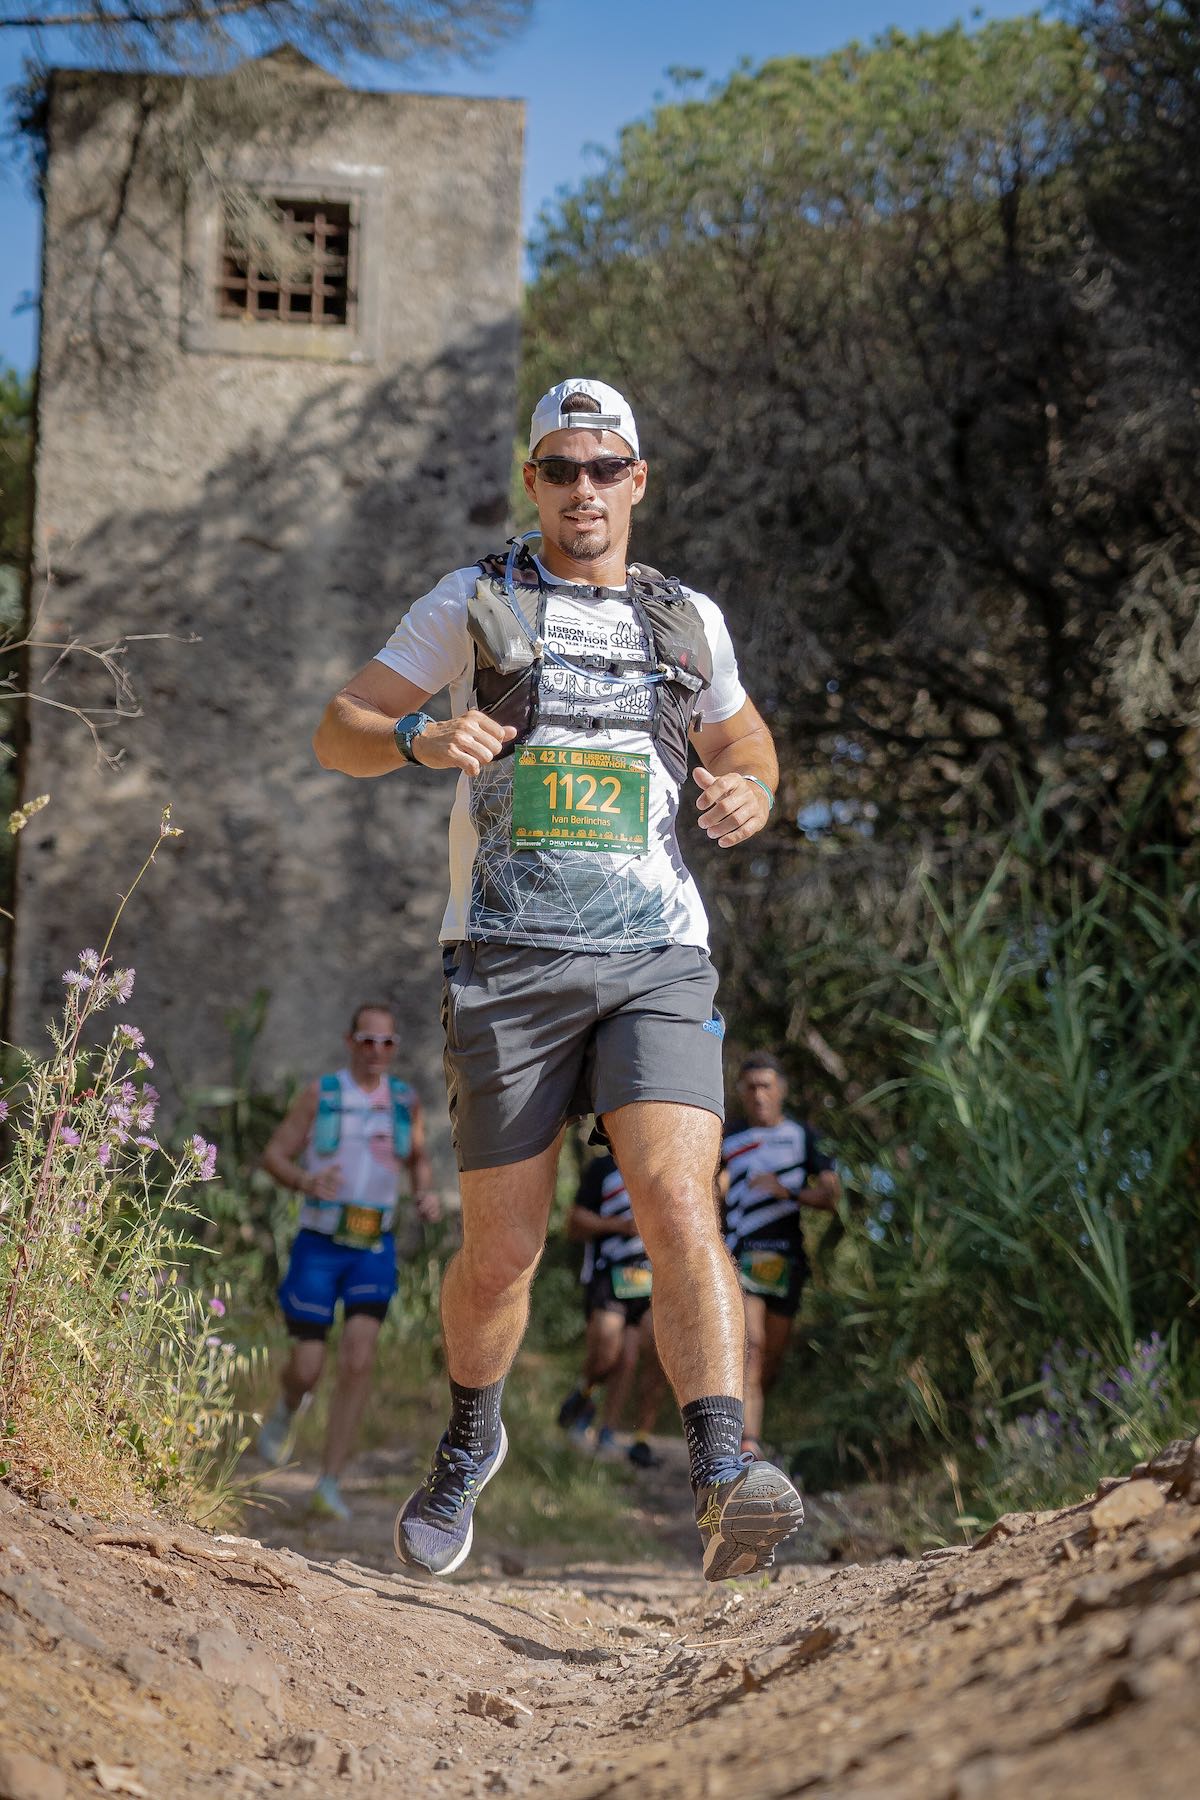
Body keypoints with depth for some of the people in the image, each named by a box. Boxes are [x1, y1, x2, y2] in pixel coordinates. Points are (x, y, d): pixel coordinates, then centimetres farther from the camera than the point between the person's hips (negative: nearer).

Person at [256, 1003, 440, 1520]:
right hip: (319, 1245, -2)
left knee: (359, 1361, -14)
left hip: (374, 1249, 2)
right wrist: (306, 1181, -23)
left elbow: (418, 1159, 22)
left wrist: (426, 1192, 0)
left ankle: (329, 1484, -10)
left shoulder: (405, 1101, 6)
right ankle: (287, 1410, 38)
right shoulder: (321, 1093, -4)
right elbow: (273, 1155, -2)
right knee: (307, 1369, -1)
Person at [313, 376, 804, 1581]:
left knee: (679, 1206, -20)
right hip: (509, 962, -1)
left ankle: (723, 1486, -29)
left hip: (654, 960, 1)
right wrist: (418, 740, -15)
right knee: (502, 1253, 3)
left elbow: (745, 744, 31)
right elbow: (336, 731, 9)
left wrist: (749, 797, 5)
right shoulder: (474, 602, 9)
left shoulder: (688, 621, 15)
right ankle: (470, 1442, 32)